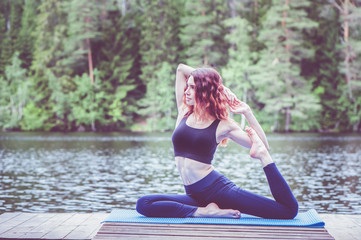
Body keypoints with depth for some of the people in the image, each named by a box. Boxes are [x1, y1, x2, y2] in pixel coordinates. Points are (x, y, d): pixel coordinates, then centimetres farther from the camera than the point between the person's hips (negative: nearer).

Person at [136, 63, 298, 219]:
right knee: (143, 204, -21)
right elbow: (181, 68, 14)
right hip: (194, 195, 5)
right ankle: (204, 212, -19)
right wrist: (215, 82, 11)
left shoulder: (224, 125, 0)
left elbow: (263, 147, -3)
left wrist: (247, 113, -7)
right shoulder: (184, 113, 10)